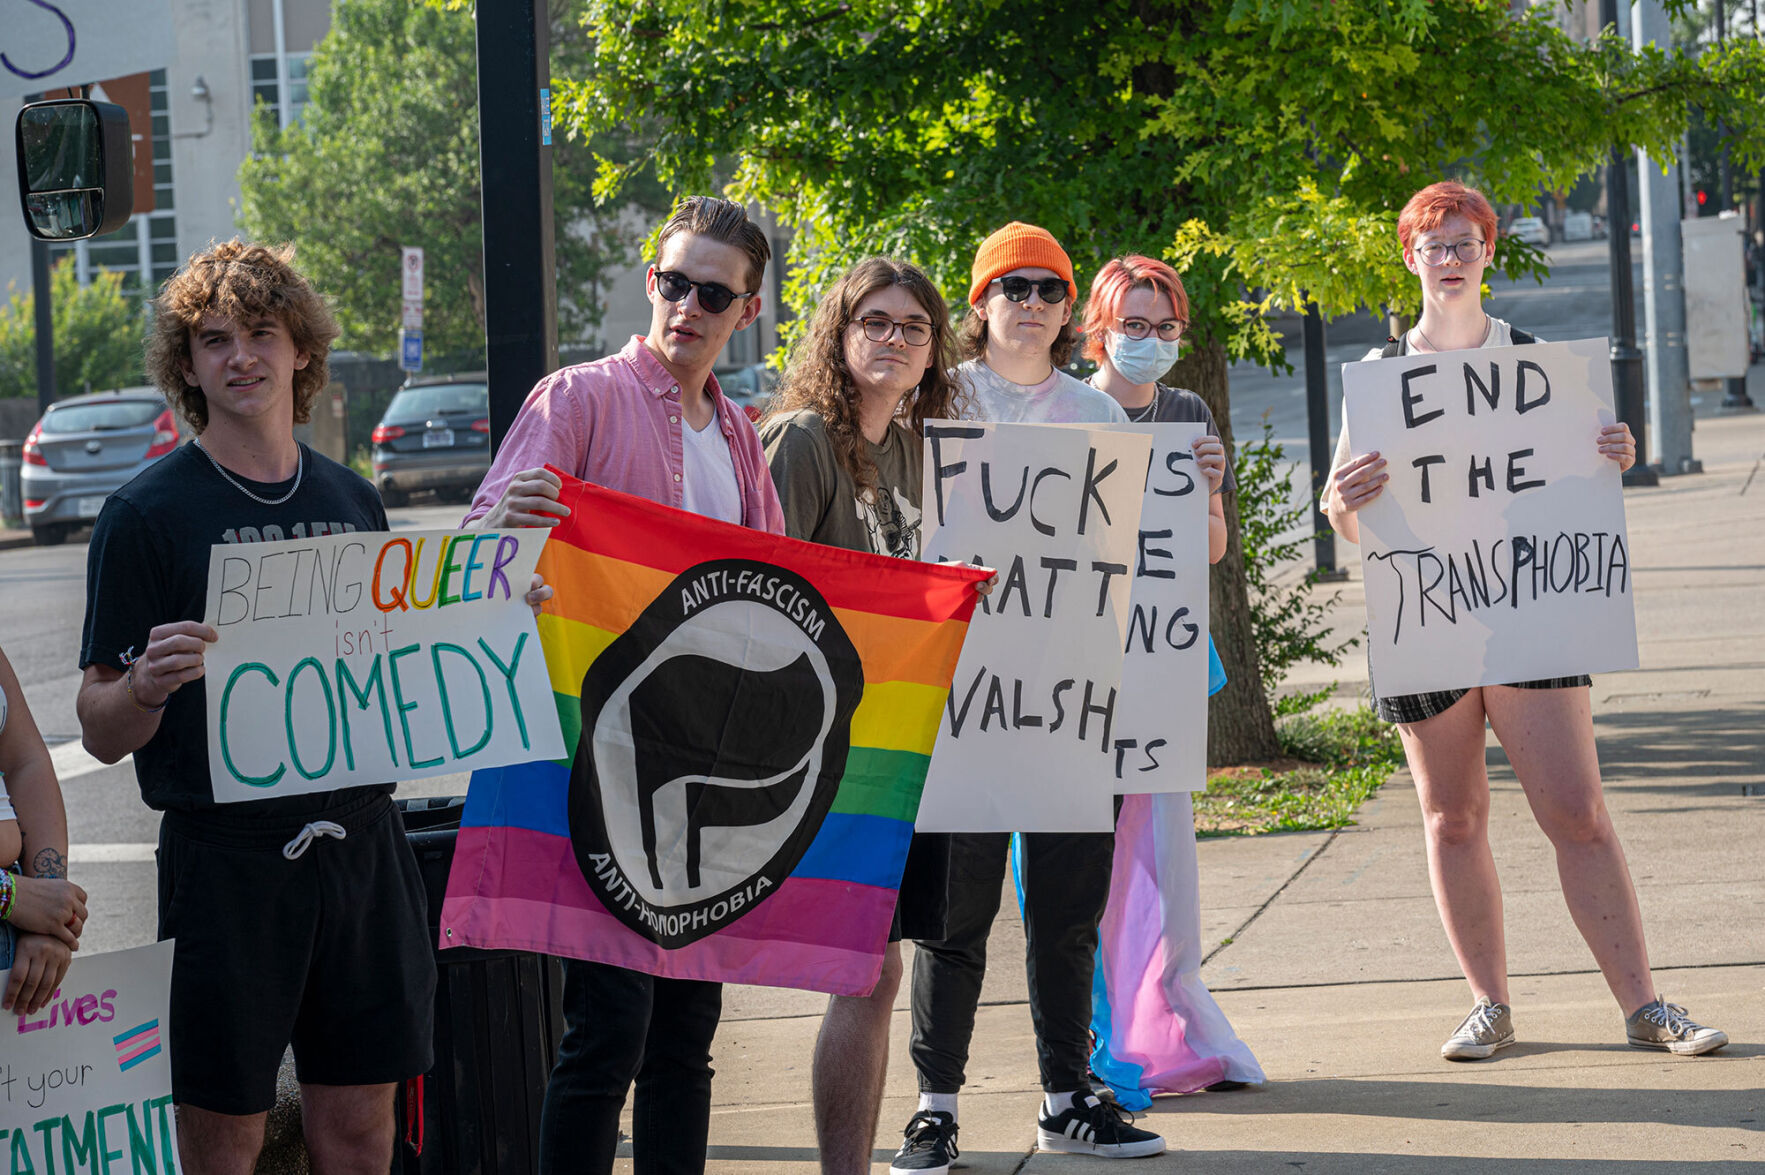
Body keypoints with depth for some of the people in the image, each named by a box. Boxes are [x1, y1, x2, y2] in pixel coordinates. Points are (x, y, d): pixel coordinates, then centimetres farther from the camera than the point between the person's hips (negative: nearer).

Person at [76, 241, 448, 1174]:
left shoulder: (353, 503, 11)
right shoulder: (147, 514, -4)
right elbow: (102, 732, -4)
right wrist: (148, 685, -26)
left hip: (361, 843, 4)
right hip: (225, 853, -4)